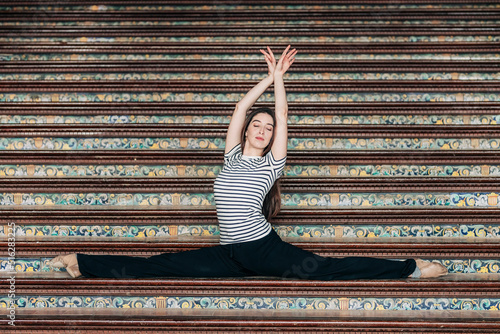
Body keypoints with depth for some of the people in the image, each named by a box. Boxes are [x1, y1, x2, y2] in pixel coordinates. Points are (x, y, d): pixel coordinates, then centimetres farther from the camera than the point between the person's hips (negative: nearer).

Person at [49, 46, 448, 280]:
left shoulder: (271, 163, 6)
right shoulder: (232, 156, 15)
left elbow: (282, 114, 3)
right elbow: (241, 108, 13)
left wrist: (279, 76, 10)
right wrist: (270, 76, 15)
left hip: (265, 248, -3)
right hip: (231, 254, 3)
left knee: (327, 269, -18)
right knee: (162, 266, -3)